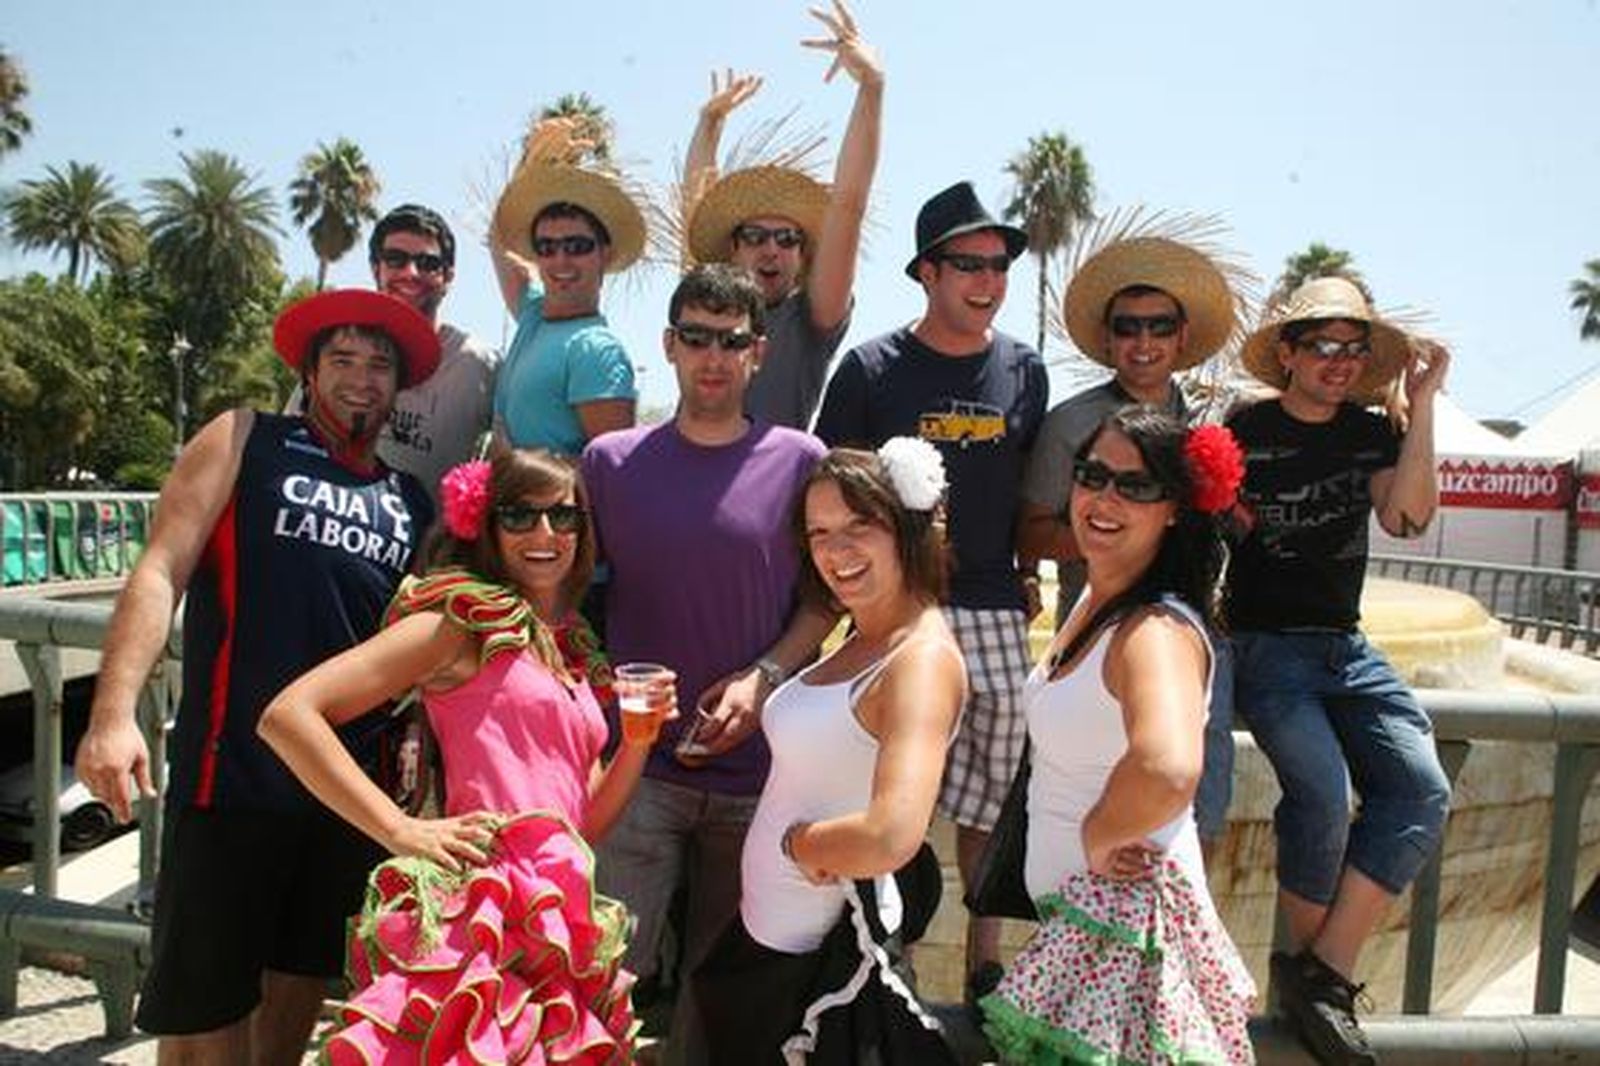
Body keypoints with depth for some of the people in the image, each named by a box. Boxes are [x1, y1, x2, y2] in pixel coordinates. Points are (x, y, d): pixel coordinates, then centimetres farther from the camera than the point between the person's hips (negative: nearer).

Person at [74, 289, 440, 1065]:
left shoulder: (410, 500, 13)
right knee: (203, 997, 2)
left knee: (304, 973, 17)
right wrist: (112, 714, -18)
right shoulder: (246, 441, 2)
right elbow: (159, 574, -7)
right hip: (234, 766, -4)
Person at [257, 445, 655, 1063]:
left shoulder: (574, 653, 18)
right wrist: (403, 832, -14)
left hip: (561, 927, 7)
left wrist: (640, 740, 4)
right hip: (487, 911, -7)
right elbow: (288, 716, -11)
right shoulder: (467, 617, -3)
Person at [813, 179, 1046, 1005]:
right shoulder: (871, 367, -1)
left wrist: (1025, 570, 11)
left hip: (994, 607, 3)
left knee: (993, 785, 8)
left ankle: (985, 952, 25)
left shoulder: (1025, 370, 9)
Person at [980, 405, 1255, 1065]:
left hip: (1124, 916, -8)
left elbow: (1168, 770, -44)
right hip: (1078, 911, 9)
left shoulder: (1158, 630, -24)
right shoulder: (1093, 600, 4)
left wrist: (1097, 838, -25)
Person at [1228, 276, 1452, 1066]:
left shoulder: (1373, 434, 9)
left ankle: (1320, 973, -8)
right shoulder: (1243, 430, -1)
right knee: (1323, 793, -24)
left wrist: (1421, 406, -12)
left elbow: (1408, 517, -8)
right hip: (1264, 645, -5)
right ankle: (1314, 967, -2)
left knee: (1422, 791, -15)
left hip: (1345, 646, 5)